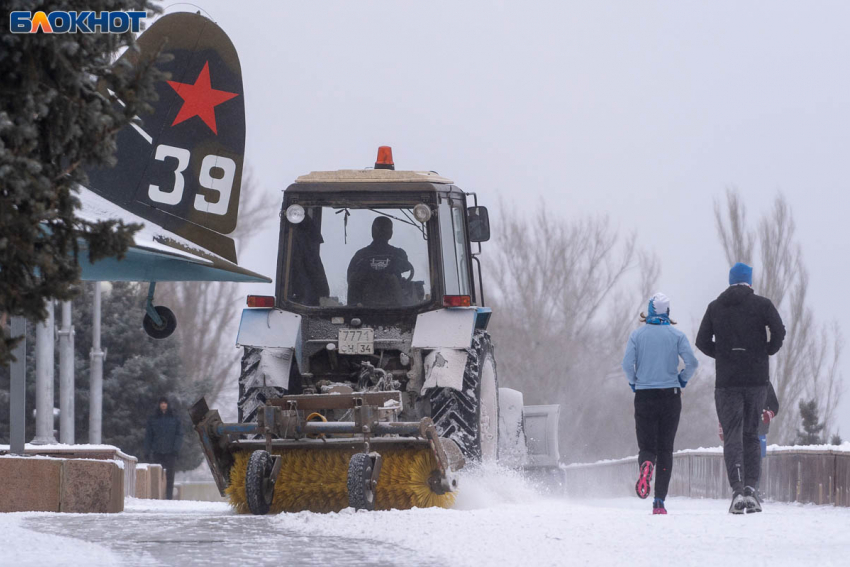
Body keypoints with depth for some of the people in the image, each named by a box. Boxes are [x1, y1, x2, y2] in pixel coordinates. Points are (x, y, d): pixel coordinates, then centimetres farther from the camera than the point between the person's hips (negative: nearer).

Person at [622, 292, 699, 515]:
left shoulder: (637, 335, 0)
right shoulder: (676, 335, -1)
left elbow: (627, 364, -9)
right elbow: (692, 362, -10)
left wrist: (634, 383, 9)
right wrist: (682, 380, 8)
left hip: (644, 396, 0)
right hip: (670, 396, 0)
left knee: (647, 447, 6)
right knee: (665, 449, 7)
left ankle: (646, 464, -32)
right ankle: (660, 501, -1)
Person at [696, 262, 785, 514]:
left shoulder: (715, 307, 6)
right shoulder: (761, 304, 0)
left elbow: (702, 341, 2)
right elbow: (779, 331, -11)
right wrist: (768, 351, 7)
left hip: (726, 380, 0)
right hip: (756, 378, 0)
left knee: (732, 436, -1)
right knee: (751, 435, 11)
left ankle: (737, 490, -17)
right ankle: (751, 489, 1)